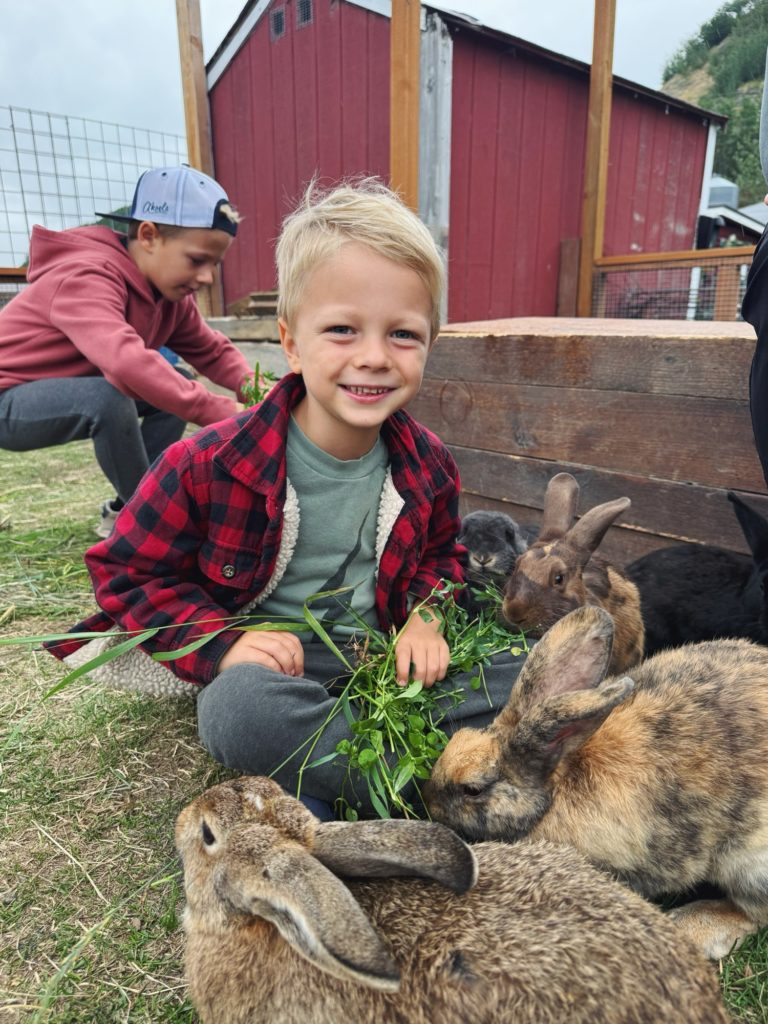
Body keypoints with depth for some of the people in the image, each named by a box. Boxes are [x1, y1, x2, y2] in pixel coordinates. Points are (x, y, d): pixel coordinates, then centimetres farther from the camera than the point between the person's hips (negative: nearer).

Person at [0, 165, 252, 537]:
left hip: (70, 393, 8)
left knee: (177, 383, -1)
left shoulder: (170, 291, -3)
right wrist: (223, 412, -49)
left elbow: (211, 350, 0)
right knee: (108, 396, -34)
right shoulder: (86, 278, -30)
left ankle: (124, 510, 3)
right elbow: (125, 360, -47)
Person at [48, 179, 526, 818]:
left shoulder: (427, 463, -5)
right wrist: (223, 643, -21)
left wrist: (422, 618, -8)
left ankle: (326, 782, -20)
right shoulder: (211, 464, -16)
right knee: (242, 705, -38)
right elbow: (128, 572, -5)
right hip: (269, 666, -3)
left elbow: (439, 553, 14)